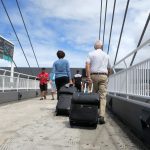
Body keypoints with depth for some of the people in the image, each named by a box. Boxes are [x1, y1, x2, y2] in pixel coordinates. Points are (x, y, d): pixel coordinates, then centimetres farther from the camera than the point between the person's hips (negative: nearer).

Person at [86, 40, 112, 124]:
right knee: (103, 97, -4)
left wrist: (88, 77, -12)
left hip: (94, 75, 0)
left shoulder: (91, 54, 7)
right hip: (103, 76, 0)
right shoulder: (106, 55, 15)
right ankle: (101, 116, -14)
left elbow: (87, 65, -8)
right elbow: (109, 69, 20)